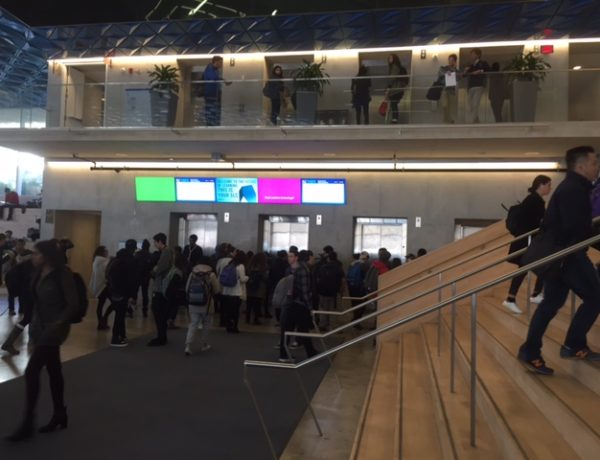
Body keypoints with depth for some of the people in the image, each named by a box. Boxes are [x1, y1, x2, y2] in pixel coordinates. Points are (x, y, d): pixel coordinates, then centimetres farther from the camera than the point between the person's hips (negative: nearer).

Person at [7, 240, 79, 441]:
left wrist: (58, 324, -19)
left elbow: (73, 304, -16)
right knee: (53, 371, 15)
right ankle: (60, 415, 28)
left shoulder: (63, 273, -17)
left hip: (54, 328, -7)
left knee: (31, 371, -8)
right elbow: (37, 300, 12)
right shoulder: (39, 273, 5)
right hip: (41, 326, 8)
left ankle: (27, 424, 4)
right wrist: (34, 321, 4)